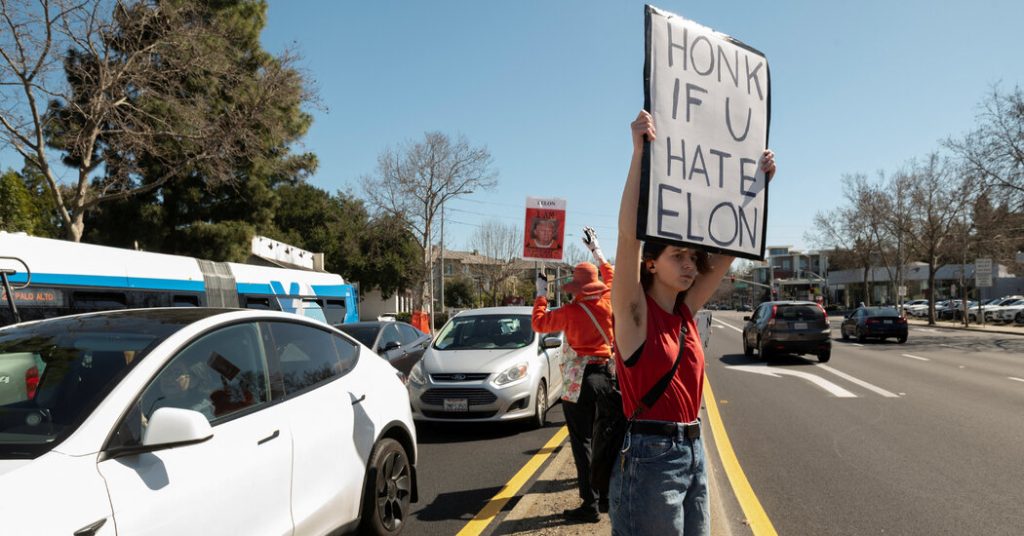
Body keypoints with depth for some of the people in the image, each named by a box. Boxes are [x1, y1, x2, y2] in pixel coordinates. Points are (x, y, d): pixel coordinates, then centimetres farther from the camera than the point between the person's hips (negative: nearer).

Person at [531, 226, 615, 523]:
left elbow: (538, 322, 0)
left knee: (581, 442, -2)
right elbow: (610, 276, 21)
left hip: (579, 382, -6)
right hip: (605, 375, 6)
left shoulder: (570, 312, -14)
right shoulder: (607, 302, 1)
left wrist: (541, 293, 10)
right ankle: (608, 494, 25)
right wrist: (596, 250, 31)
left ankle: (590, 505, -2)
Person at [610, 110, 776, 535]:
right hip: (648, 456, -7)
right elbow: (629, 235, -23)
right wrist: (639, 153, -30)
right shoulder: (634, 312, -9)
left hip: (693, 453, 7)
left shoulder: (685, 310, 8)